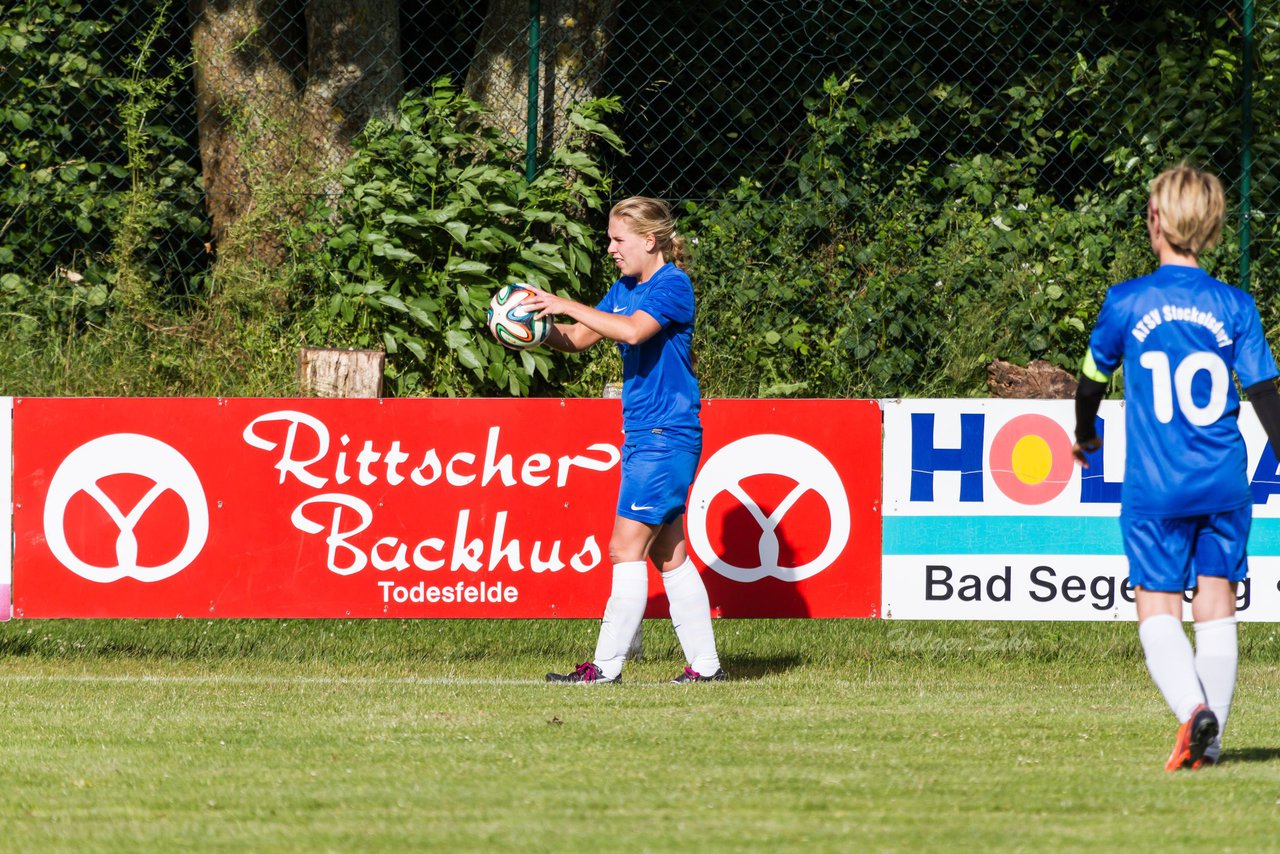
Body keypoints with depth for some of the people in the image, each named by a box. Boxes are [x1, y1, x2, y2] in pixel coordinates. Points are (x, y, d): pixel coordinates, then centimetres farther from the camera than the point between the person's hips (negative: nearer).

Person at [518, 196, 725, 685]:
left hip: (666, 437, -10)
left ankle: (607, 665, -12)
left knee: (627, 548, -11)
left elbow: (633, 330, -29)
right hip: (643, 438, 10)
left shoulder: (672, 285, -13)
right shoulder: (625, 289, 15)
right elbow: (579, 339, 16)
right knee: (668, 553, 10)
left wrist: (566, 307, -27)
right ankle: (704, 664, 13)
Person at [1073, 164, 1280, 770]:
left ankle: (1192, 706, -23)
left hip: (1155, 488, -2)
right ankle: (1208, 742, 7)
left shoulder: (1128, 303, -3)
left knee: (1158, 609, 2)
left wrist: (1085, 437, 31)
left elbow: (1093, 379, 11)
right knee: (1216, 610, 10)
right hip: (1224, 486, 2)